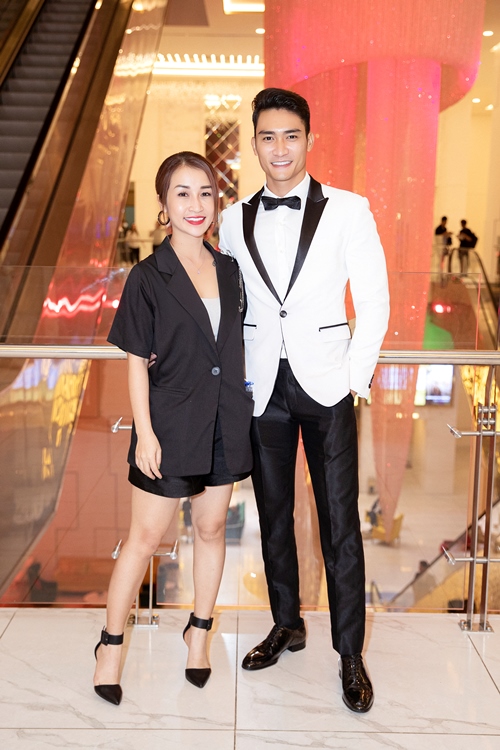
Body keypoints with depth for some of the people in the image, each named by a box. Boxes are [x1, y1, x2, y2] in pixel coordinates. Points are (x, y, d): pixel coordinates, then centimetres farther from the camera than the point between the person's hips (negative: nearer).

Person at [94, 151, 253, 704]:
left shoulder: (229, 271, 5)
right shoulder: (149, 277, -8)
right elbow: (137, 362, -7)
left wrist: (243, 407, 10)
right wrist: (145, 432, -12)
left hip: (224, 422, 4)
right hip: (170, 424, -4)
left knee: (211, 528, 15)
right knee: (145, 536, 4)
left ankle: (199, 630, 34)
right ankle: (111, 645, 22)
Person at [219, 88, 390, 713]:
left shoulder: (347, 211, -3)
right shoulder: (234, 220, 7)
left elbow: (374, 301, -2)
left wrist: (357, 375, -7)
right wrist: (233, 375, 6)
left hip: (325, 383, -3)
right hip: (262, 386, 4)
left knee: (339, 520, 0)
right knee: (273, 513, 14)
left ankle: (350, 653, 16)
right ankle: (287, 624, 33)